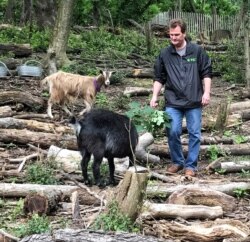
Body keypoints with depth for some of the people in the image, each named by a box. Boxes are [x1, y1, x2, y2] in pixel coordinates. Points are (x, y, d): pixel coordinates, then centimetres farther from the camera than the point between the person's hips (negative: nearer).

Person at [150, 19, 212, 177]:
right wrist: (155, 96, 1)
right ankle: (177, 162, 16)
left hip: (194, 102, -1)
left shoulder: (197, 51, 0)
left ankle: (191, 165, 13)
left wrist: (206, 93, -7)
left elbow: (206, 73, 3)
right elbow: (159, 78, 10)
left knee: (195, 134, 3)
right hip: (173, 102, 1)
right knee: (173, 132, -4)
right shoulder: (164, 54, 4)